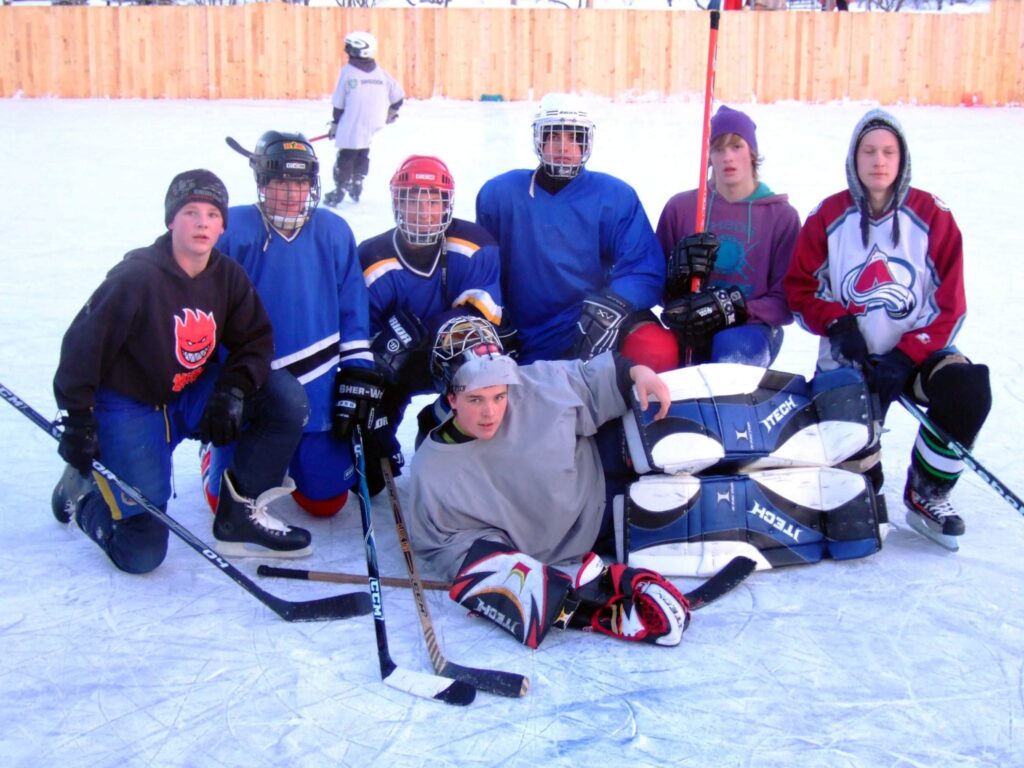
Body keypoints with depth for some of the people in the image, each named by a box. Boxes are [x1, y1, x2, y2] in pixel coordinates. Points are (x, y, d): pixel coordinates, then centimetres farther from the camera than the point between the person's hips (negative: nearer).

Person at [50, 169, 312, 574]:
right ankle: (83, 490, 21)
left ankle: (240, 514, -3)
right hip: (127, 405, -6)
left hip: (193, 396, 6)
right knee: (142, 552, -11)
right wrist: (77, 419, -16)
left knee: (287, 398, -14)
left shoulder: (228, 277, -4)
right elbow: (83, 343, -18)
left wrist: (233, 389, -19)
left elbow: (255, 340, 0)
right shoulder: (138, 277, -22)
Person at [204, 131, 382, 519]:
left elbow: (353, 313, 6)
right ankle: (216, 453, 36)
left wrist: (358, 376, 1)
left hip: (317, 395, 2)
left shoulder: (334, 233, 0)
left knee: (326, 502, 6)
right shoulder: (233, 230, -11)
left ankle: (289, 458, 37)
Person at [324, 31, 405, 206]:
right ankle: (356, 189, 23)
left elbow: (339, 103, -3)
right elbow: (398, 95, 9)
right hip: (373, 128, 4)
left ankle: (339, 191, 5)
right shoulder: (380, 72, 4)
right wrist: (391, 112, 25)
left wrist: (335, 123, 8)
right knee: (362, 156, 19)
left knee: (345, 157, 4)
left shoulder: (347, 71, -7)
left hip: (350, 128, -4)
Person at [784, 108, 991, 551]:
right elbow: (799, 289, 2)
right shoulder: (828, 217, -2)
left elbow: (950, 306, -5)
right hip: (849, 360, 0)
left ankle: (927, 496, -7)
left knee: (968, 391, -31)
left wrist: (905, 358, -17)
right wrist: (837, 323, -16)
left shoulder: (932, 216, -4)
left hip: (916, 353, 0)